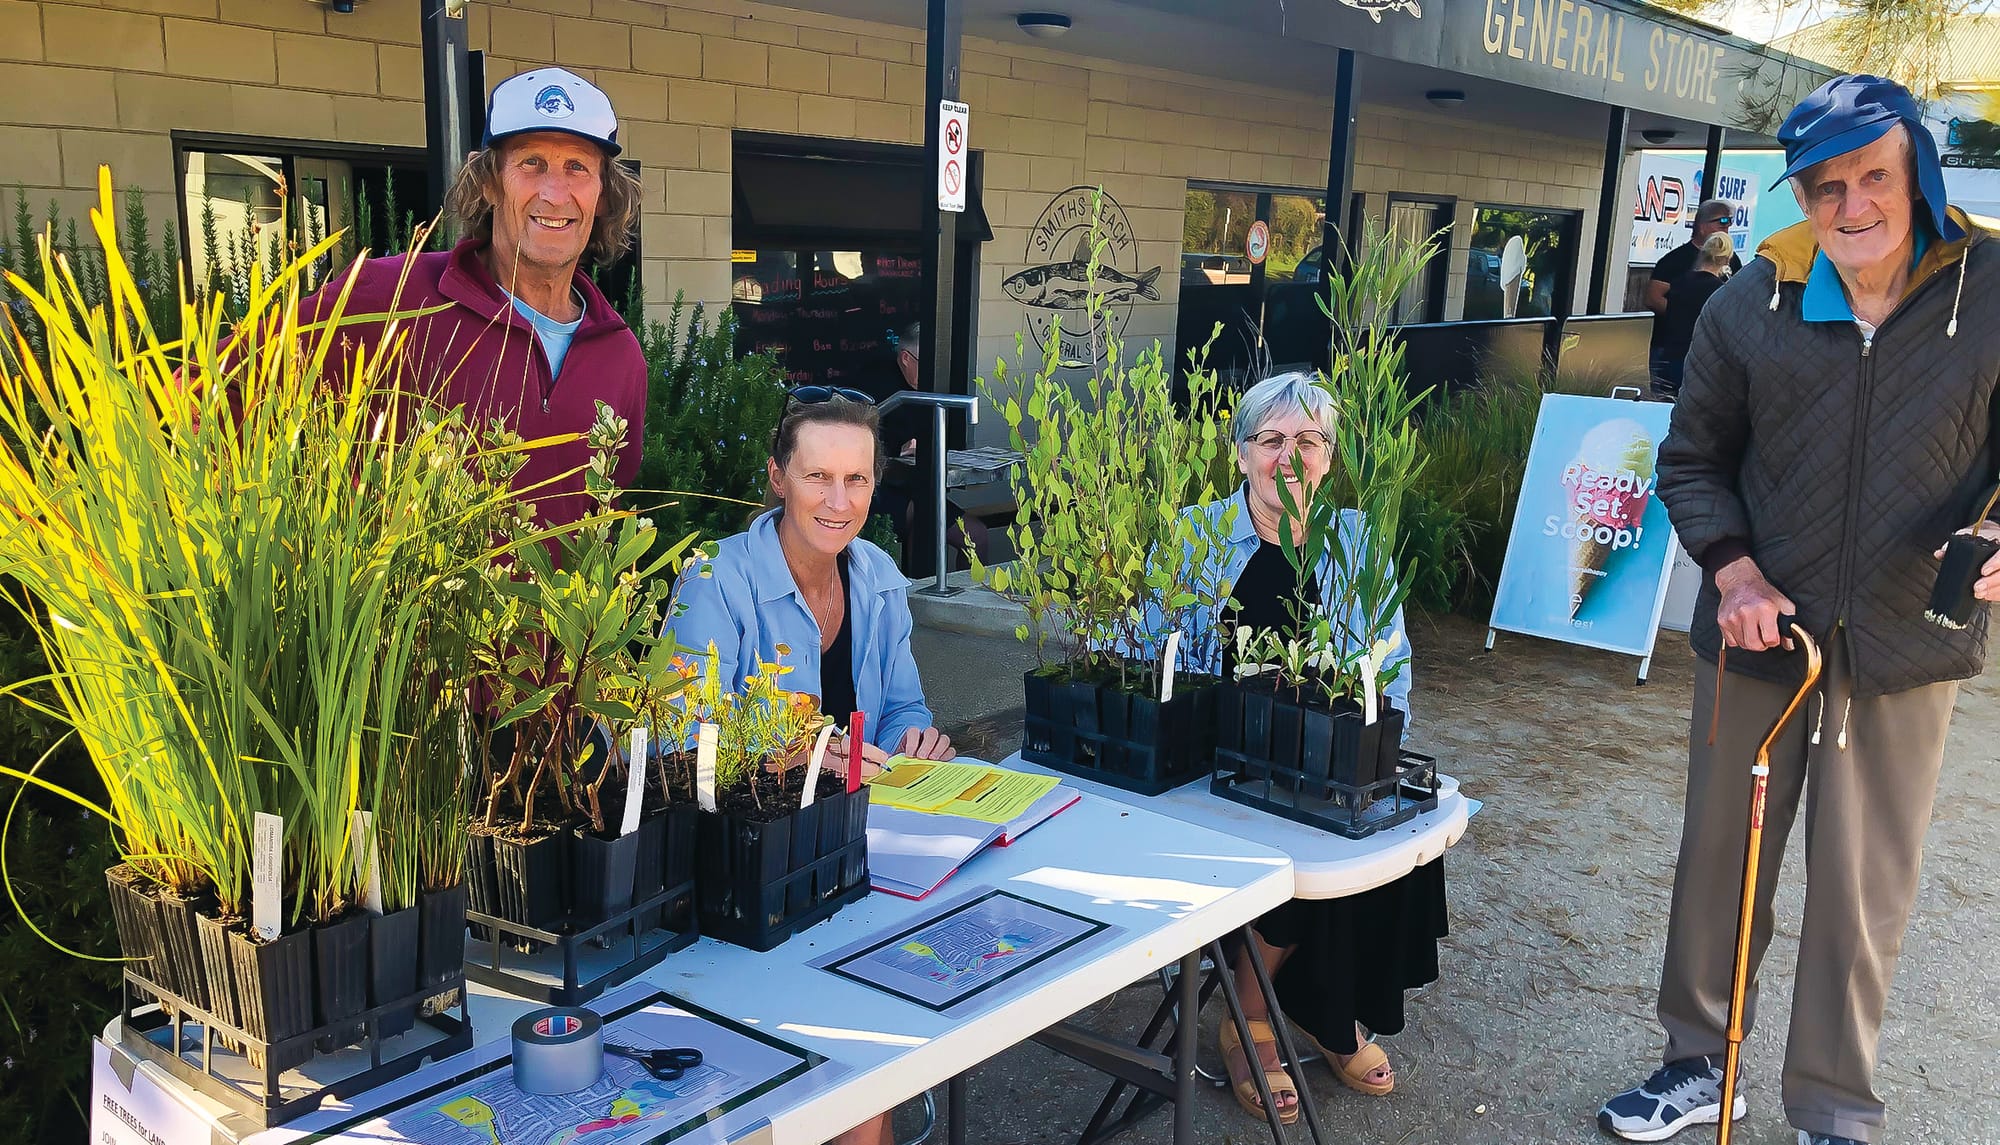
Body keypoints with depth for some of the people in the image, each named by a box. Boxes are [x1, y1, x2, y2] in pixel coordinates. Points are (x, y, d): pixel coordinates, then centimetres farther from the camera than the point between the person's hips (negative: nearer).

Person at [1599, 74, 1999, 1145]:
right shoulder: (1751, 303, -1)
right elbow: (1693, 459, 8)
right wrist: (1734, 572, -7)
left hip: (1907, 653, -1)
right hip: (1759, 633, 2)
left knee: (1864, 892, 8)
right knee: (1719, 858, 13)